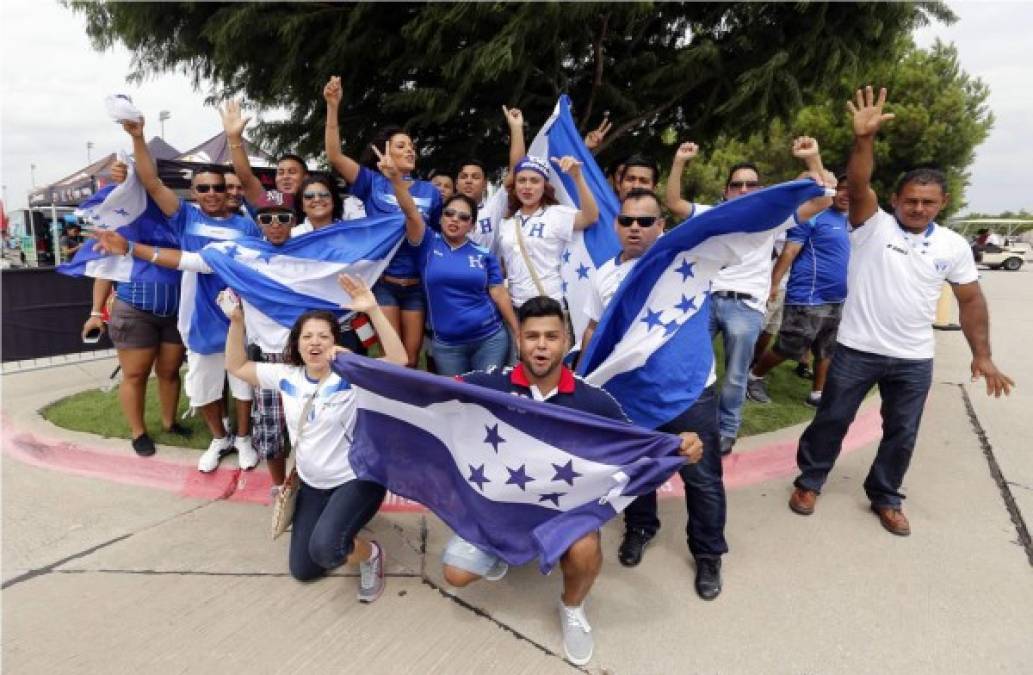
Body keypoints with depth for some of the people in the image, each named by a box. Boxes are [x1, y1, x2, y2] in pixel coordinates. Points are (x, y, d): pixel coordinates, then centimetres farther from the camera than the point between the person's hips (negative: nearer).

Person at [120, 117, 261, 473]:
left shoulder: (246, 226, -1)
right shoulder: (186, 218, 1)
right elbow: (152, 184, -7)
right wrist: (138, 138, -15)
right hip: (201, 320, 2)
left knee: (243, 383, 12)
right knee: (202, 387, 14)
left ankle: (243, 438, 32)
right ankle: (219, 438, 36)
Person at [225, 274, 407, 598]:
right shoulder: (286, 376, -3)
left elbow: (399, 360, -34)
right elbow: (236, 366, 6)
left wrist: (373, 310, -43)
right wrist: (237, 320, -8)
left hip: (357, 479, -6)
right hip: (312, 484, 6)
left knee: (324, 549, -30)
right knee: (303, 569, 13)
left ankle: (370, 553, 3)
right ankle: (341, 528, 39)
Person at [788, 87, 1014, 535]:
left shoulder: (954, 246, 2)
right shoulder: (873, 225, -6)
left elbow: (970, 300, 7)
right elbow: (858, 185, -24)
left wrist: (982, 355, 2)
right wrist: (865, 139, -41)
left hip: (914, 360, 3)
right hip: (857, 349, -3)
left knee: (902, 434, 13)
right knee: (832, 419, 9)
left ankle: (885, 497, 32)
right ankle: (809, 481, 28)